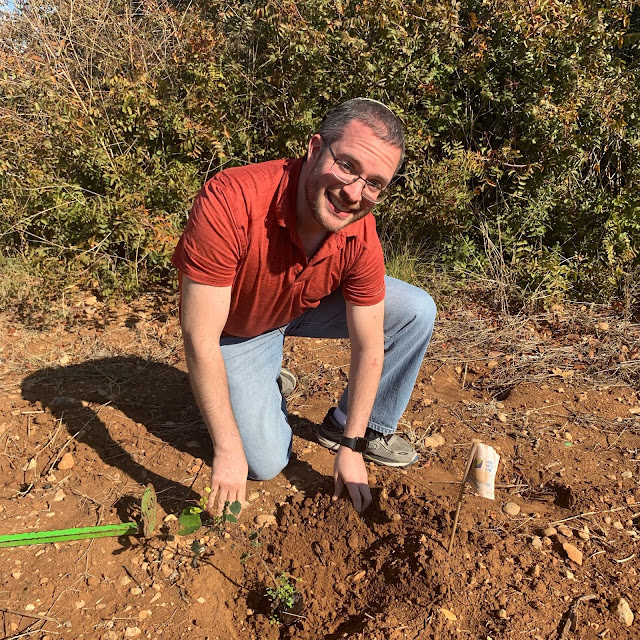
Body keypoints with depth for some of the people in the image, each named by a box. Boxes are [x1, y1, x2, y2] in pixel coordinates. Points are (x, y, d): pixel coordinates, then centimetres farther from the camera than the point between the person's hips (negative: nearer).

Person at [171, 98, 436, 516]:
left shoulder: (360, 236, -26)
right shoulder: (228, 202, -40)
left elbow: (369, 349, -15)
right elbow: (200, 340, -34)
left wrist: (352, 448, -13)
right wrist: (228, 451, -28)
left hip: (309, 307, 4)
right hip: (234, 329, -3)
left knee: (416, 311, -12)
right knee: (266, 463, -9)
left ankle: (360, 428, 7)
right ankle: (267, 385, 23)